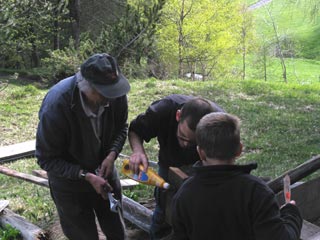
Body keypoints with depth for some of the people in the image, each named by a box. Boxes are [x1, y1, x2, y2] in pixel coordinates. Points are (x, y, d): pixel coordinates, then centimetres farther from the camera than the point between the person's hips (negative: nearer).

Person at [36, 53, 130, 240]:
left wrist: (112, 154, -18)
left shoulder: (115, 94, -21)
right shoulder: (56, 105, -32)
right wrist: (86, 176, -27)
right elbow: (47, 159, -20)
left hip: (104, 170, 4)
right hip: (70, 178, -4)